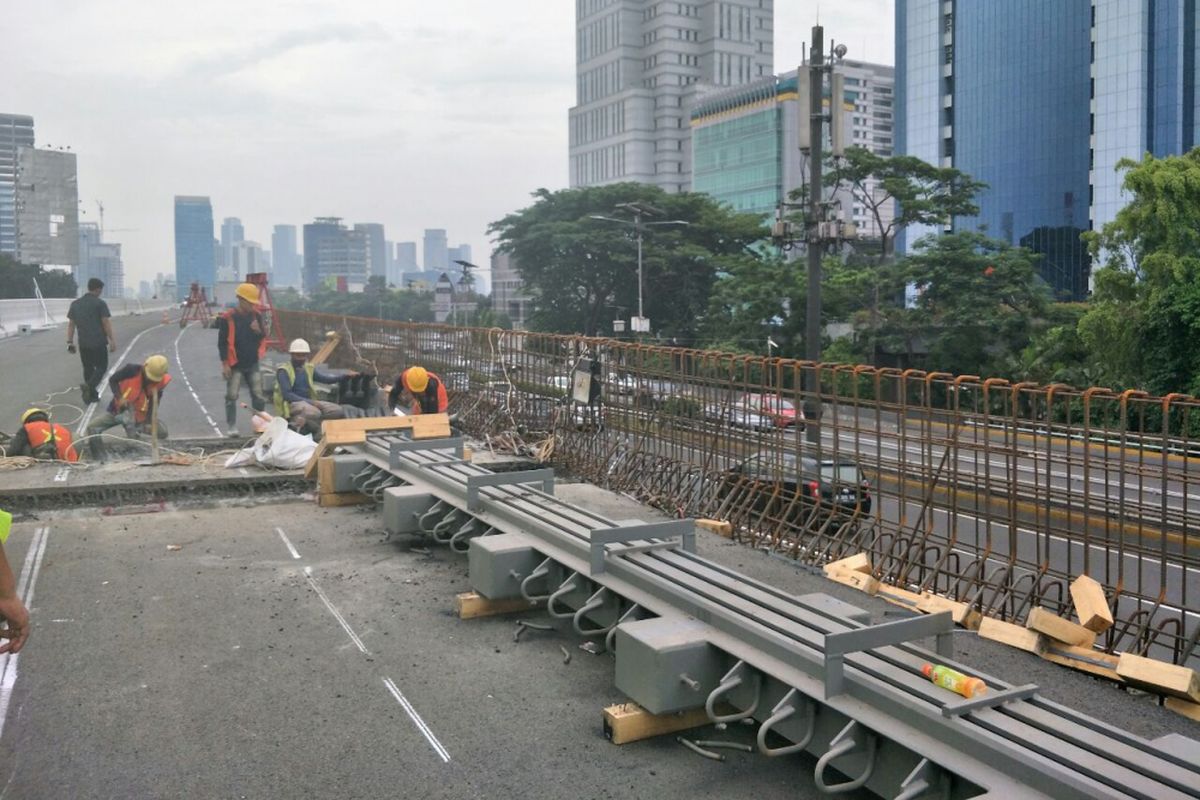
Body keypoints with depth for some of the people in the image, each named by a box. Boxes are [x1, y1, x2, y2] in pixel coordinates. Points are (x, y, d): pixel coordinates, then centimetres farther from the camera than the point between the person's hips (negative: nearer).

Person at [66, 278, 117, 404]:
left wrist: (70, 342, 14)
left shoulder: (75, 304, 10)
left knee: (88, 368, 15)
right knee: (101, 367, 3)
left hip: (83, 343, 5)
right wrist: (112, 340, -6)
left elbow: (70, 324, 10)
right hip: (98, 342, -5)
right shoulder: (100, 303, -7)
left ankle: (92, 395, 18)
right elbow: (106, 323, -10)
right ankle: (89, 386, -22)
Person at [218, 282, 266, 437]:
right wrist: (225, 364, -11)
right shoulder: (228, 318, -9)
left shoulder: (257, 315, 5)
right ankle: (232, 426, 6)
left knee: (258, 396, 5)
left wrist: (259, 331, -13)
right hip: (235, 365, -4)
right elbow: (222, 342, -7)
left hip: (253, 364, 4)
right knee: (232, 396, -1)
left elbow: (263, 338, 11)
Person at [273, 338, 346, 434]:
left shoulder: (310, 368, 14)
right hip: (292, 404, -8)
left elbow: (325, 378, -3)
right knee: (314, 413, -37)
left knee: (338, 411, -14)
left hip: (310, 402, 8)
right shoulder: (283, 371, -4)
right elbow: (287, 395, -14)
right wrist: (310, 402, -23)